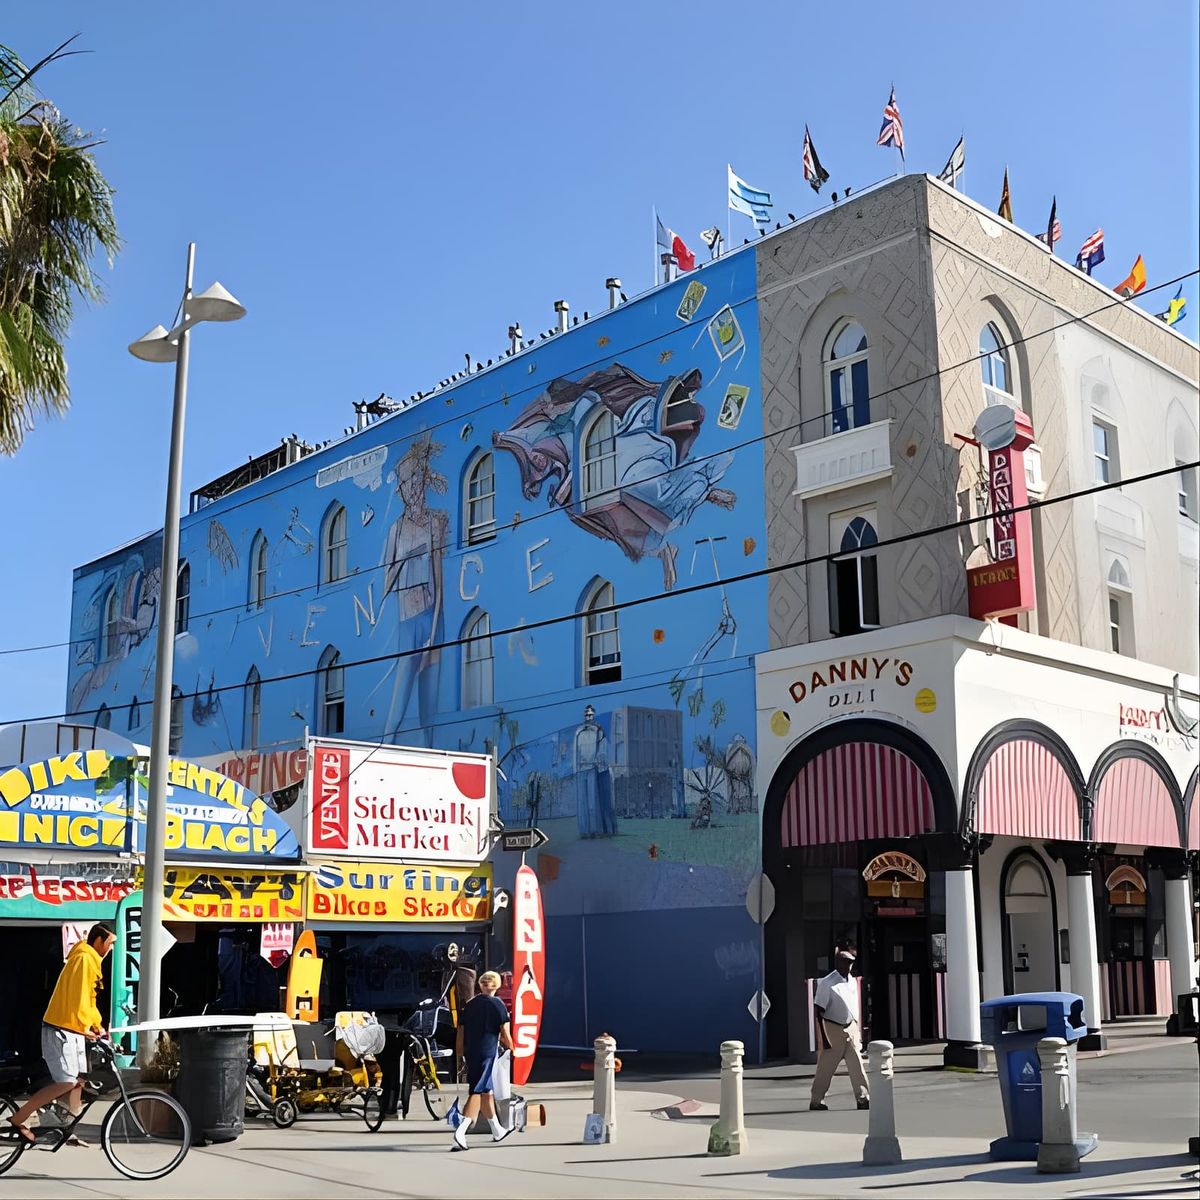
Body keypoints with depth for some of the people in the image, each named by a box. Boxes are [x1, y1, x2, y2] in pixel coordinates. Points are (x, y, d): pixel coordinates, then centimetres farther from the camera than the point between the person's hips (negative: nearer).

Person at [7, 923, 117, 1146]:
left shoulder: (90, 960, 17)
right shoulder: (84, 959, -15)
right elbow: (78, 996, -23)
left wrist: (97, 1025, 14)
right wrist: (85, 1026, -26)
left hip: (73, 1029, 10)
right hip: (61, 1029, -10)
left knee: (78, 1080, 8)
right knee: (66, 1082, -12)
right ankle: (18, 1118, -5)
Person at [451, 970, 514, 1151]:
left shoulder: (470, 1005, 11)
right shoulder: (497, 1004, -4)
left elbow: (461, 1032, 11)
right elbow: (505, 1034, -5)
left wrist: (460, 1055, 17)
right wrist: (510, 1050, 9)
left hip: (470, 1053, 6)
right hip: (488, 1052, -6)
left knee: (486, 1091, 17)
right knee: (478, 1092, -7)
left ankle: (497, 1130, 31)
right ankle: (460, 1131, -22)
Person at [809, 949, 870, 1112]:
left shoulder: (852, 981, 7)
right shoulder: (827, 984, -15)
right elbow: (819, 1011, -15)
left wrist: (859, 1030, 16)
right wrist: (823, 1037, -19)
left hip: (850, 1028, 6)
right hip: (833, 1029, -6)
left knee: (857, 1065, 1)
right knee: (826, 1068, 1)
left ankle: (863, 1098, 5)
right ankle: (816, 1101, 11)